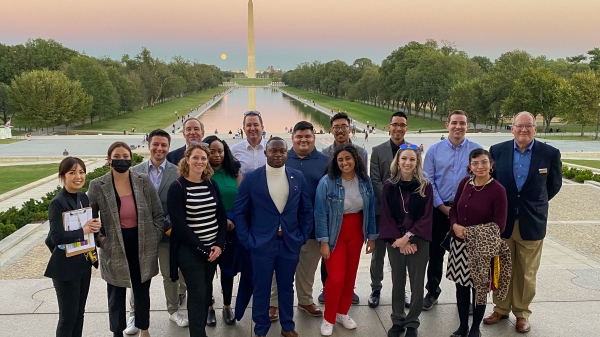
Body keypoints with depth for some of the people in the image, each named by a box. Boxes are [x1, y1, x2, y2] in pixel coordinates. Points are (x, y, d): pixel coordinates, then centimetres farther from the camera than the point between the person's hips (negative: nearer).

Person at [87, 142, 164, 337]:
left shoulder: (144, 181, -5)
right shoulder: (97, 186, -8)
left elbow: (158, 214, 0)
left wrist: (155, 240, -3)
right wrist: (99, 239, -7)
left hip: (143, 249, 1)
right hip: (115, 250, -1)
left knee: (142, 293, 18)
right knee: (116, 295, 13)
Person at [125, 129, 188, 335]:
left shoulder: (177, 172, -6)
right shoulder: (135, 171, -2)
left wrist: (171, 224, -14)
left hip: (167, 231, -1)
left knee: (170, 274, 14)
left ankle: (173, 310, 32)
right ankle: (135, 314, 28)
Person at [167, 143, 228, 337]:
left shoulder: (212, 185, 5)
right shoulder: (177, 188, -9)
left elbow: (222, 216, 6)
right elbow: (179, 224, -12)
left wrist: (219, 244, -7)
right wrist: (201, 248, -14)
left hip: (212, 248, 5)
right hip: (190, 251, -4)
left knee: (207, 292, 12)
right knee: (197, 295, -2)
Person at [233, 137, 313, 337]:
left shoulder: (298, 177, 1)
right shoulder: (251, 178, -6)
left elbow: (307, 209, 8)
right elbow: (239, 212, -2)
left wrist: (303, 236, 2)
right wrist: (246, 240, -6)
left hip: (290, 244, 2)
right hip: (261, 244, -2)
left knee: (286, 287, 16)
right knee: (261, 289, 10)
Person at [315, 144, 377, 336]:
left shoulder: (365, 181, -4)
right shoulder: (327, 182, -16)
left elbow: (371, 211, 4)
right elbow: (320, 214, -14)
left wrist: (371, 236, 5)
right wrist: (323, 241, -15)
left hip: (356, 233, 4)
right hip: (335, 234, -4)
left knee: (350, 275, 13)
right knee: (336, 277, -6)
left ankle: (342, 313, 32)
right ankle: (328, 318, 15)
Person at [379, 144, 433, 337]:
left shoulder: (425, 187, -4)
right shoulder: (389, 186, -1)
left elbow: (426, 217, -6)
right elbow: (386, 216, -1)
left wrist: (408, 237, -14)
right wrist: (400, 240, -10)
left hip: (418, 242, -1)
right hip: (395, 242, 1)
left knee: (416, 284, 7)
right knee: (397, 283, 11)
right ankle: (397, 321, 27)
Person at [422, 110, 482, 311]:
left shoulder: (477, 150, -2)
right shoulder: (434, 150, -1)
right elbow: (428, 181, -3)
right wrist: (441, 206, -8)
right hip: (439, 209, 1)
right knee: (435, 252, 10)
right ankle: (432, 292, 26)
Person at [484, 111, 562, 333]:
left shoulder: (550, 154, -5)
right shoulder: (497, 150, -3)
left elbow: (554, 184, 9)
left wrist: (535, 204, 11)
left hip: (532, 222, -1)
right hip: (502, 220, 1)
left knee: (526, 273, 10)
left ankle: (522, 313, 26)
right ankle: (501, 309, 28)